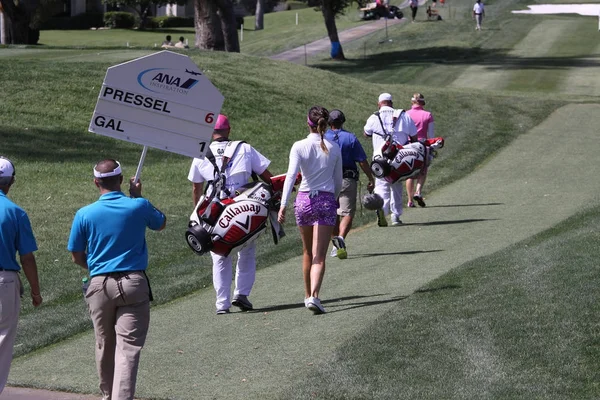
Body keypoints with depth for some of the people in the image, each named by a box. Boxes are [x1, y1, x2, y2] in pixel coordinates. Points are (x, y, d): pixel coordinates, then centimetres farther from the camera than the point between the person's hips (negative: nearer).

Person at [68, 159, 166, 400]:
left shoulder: (84, 214, -4)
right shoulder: (139, 207, -5)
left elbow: (77, 257, 5)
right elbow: (161, 224, 18)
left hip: (100, 286, 2)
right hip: (134, 284, -2)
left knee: (105, 346, 18)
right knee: (128, 348, -6)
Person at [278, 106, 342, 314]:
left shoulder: (299, 147, -5)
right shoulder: (334, 149, 1)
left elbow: (291, 176, -16)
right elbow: (338, 181, 9)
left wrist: (283, 204, -21)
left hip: (304, 200, 1)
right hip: (326, 200, 0)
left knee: (308, 252, 18)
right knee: (319, 255, -5)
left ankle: (308, 295, 29)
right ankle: (314, 296, -23)